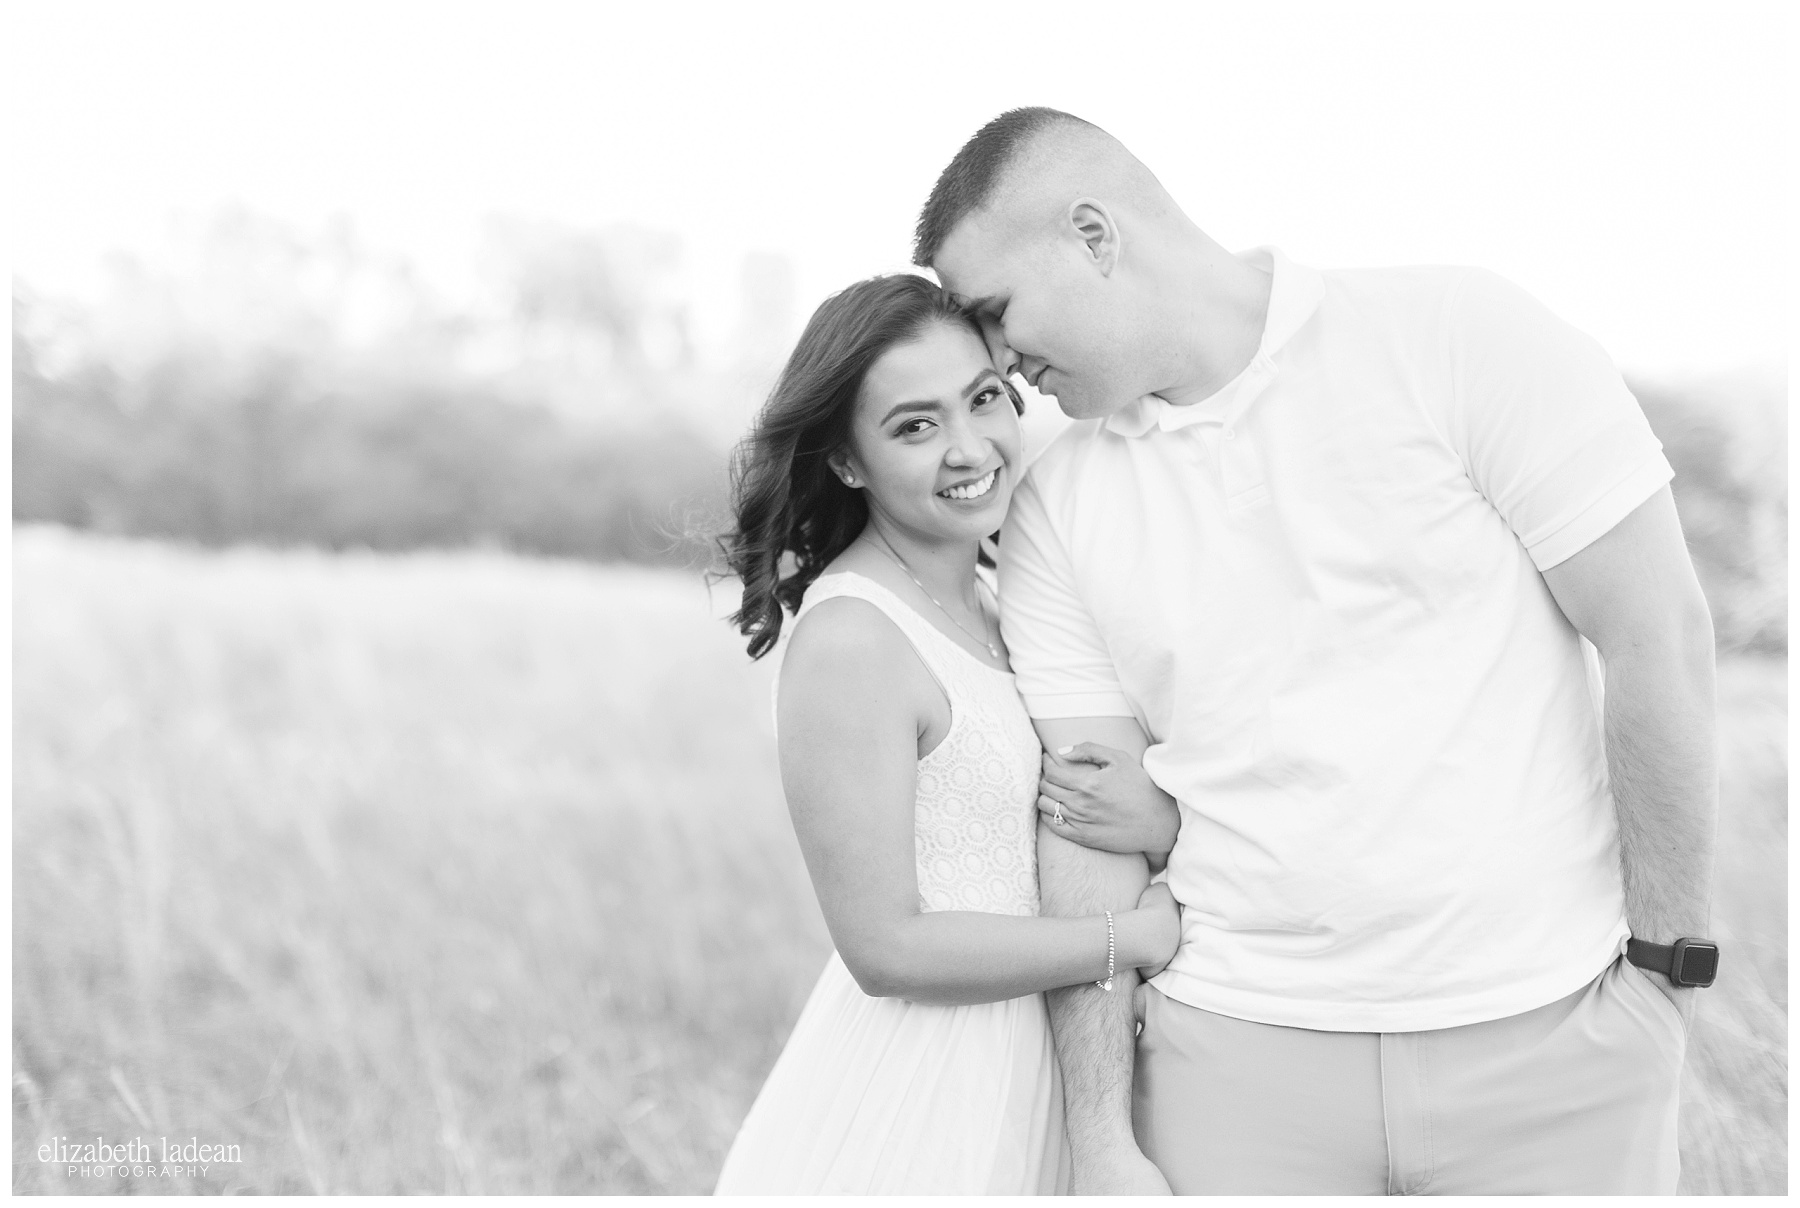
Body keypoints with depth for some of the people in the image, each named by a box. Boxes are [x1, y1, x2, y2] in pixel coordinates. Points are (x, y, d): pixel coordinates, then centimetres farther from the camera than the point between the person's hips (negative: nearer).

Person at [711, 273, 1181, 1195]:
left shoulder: (981, 608, 7)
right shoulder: (848, 641, -19)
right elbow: (888, 948, -20)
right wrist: (1139, 936, -14)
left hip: (1012, 1085, 8)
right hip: (901, 1117, -8)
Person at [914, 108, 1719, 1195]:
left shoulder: (1460, 333, -8)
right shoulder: (1057, 507, 3)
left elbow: (1660, 637, -7)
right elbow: (1087, 819, 1)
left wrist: (1669, 967, -7)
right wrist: (1105, 1144, -4)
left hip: (1549, 1033, -2)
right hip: (1238, 1052, 3)